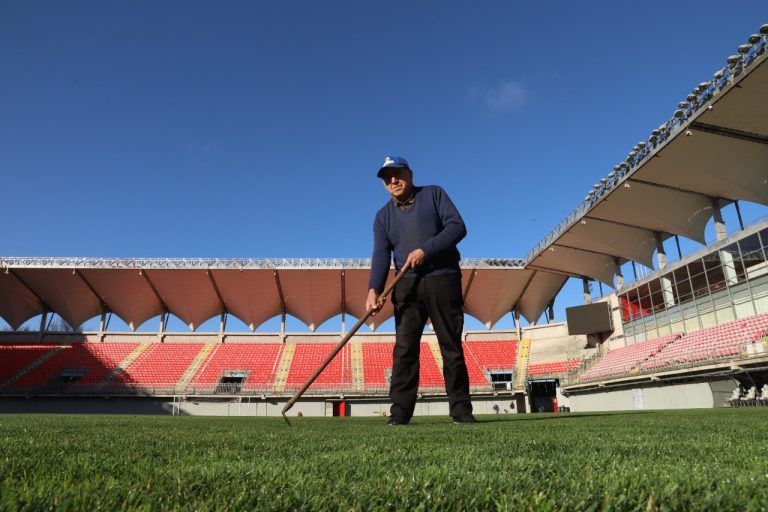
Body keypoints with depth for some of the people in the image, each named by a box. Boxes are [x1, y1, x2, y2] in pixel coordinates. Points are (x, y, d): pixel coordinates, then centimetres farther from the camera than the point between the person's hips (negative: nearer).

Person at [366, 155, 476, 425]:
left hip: (443, 280, -2)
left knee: (452, 347, 2)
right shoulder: (383, 216, 12)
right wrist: (374, 289, -18)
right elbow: (381, 255, 0)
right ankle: (400, 410, -1)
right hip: (407, 284, 2)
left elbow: (457, 226, -5)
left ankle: (461, 409, 11)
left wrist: (426, 250, -16)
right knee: (404, 347, -5)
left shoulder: (434, 194, 7)